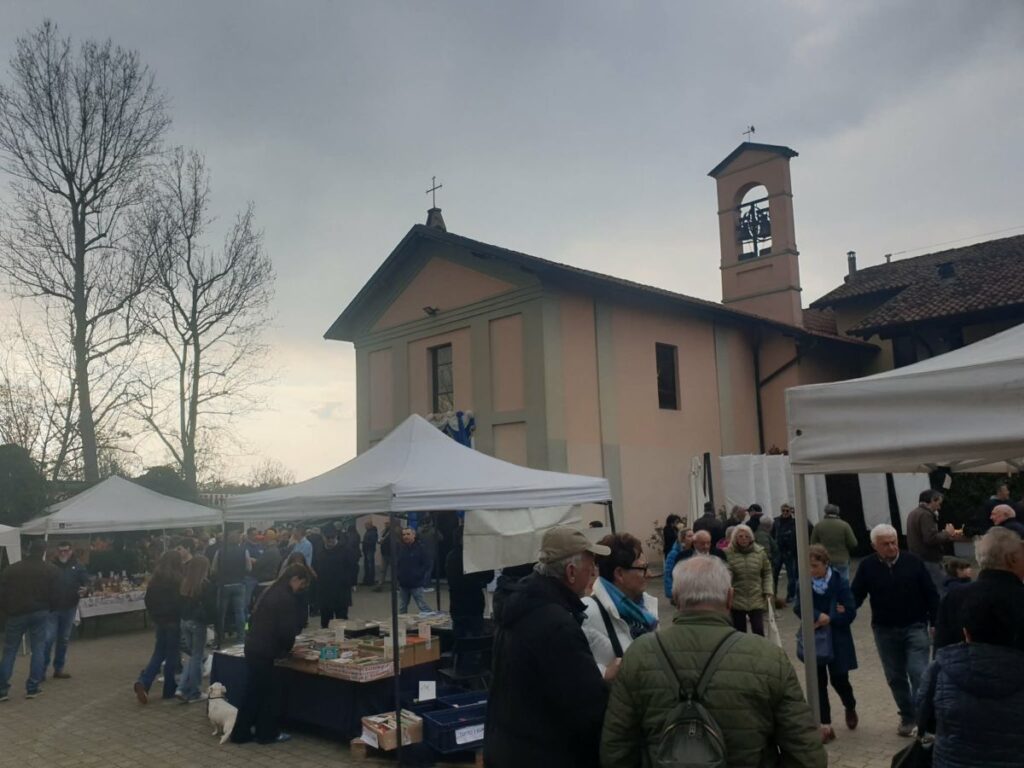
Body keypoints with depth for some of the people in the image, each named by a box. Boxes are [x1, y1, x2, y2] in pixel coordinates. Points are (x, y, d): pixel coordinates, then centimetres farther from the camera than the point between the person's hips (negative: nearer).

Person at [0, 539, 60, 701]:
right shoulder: (52, 570, -1)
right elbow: (56, 596, -3)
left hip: (16, 615, 1)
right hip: (40, 614, -1)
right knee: (38, 650, 6)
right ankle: (32, 688, 5)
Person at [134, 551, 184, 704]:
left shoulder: (154, 580, 2)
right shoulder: (178, 581, -15)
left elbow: (148, 600, 9)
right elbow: (182, 601, -13)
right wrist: (183, 618, -1)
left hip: (159, 620, 5)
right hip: (174, 621, -5)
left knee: (158, 654, 15)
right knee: (172, 655, 5)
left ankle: (143, 682, -3)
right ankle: (169, 690, 11)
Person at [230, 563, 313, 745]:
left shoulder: (271, 592, 14)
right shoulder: (286, 598, -16)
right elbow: (286, 630, -18)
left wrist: (282, 646, 15)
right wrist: (286, 649, 3)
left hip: (253, 648, 9)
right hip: (264, 652, -9)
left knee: (253, 692, 17)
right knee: (272, 692, 5)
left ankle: (241, 733, 23)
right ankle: (268, 733, 15)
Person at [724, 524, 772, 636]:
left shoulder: (760, 552, 1)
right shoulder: (728, 553, -8)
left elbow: (767, 573, 8)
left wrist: (767, 591, 1)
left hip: (757, 599, 1)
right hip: (736, 600, -1)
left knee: (758, 630, -3)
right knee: (740, 631, 7)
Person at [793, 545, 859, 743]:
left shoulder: (840, 582, -13)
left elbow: (850, 613, -14)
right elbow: (798, 607, -14)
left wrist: (827, 620, -20)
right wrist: (820, 616, -27)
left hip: (837, 640, -2)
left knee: (839, 680, 8)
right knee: (818, 682, 2)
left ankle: (850, 708, 41)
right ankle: (825, 726, 11)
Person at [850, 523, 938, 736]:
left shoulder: (913, 561, -7)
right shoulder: (867, 566, -5)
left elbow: (931, 594, -2)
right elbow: (856, 596, 0)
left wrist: (935, 623, -3)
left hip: (915, 627, -2)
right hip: (885, 631, 2)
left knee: (919, 674, -11)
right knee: (895, 677, 11)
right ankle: (907, 716, 27)